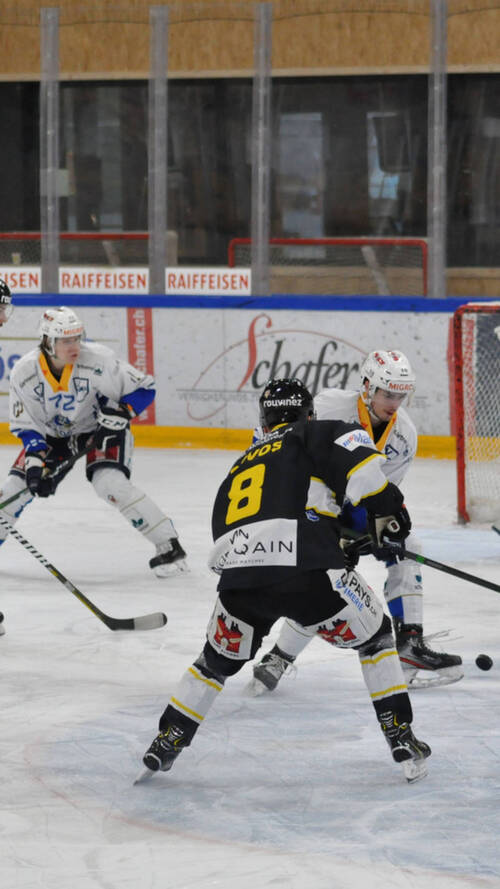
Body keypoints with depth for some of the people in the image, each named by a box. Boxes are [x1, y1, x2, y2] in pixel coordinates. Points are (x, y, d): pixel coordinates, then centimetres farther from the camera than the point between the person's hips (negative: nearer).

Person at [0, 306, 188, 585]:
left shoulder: (98, 360, -28)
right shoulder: (25, 372, -20)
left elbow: (144, 388, -17)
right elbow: (26, 426, -10)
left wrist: (119, 413, -30)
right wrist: (35, 462, -22)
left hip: (100, 429, -3)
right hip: (53, 434, 3)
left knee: (110, 483, -26)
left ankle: (168, 546, -18)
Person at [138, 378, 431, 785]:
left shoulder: (241, 465, 36)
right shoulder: (314, 435, 18)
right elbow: (354, 451, -4)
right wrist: (387, 508, 6)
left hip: (237, 571, 4)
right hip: (304, 565, -4)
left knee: (219, 659, 30)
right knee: (374, 636, 18)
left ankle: (164, 747, 27)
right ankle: (402, 740, 12)